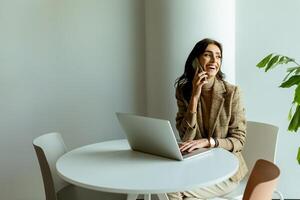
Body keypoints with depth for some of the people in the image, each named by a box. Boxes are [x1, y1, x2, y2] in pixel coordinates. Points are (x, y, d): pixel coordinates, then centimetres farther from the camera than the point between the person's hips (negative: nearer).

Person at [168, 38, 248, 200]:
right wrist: (195, 96, -16)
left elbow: (238, 140, -8)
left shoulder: (231, 92, -10)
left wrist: (207, 141, -25)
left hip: (225, 169, -3)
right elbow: (185, 137, -9)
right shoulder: (184, 91, -1)